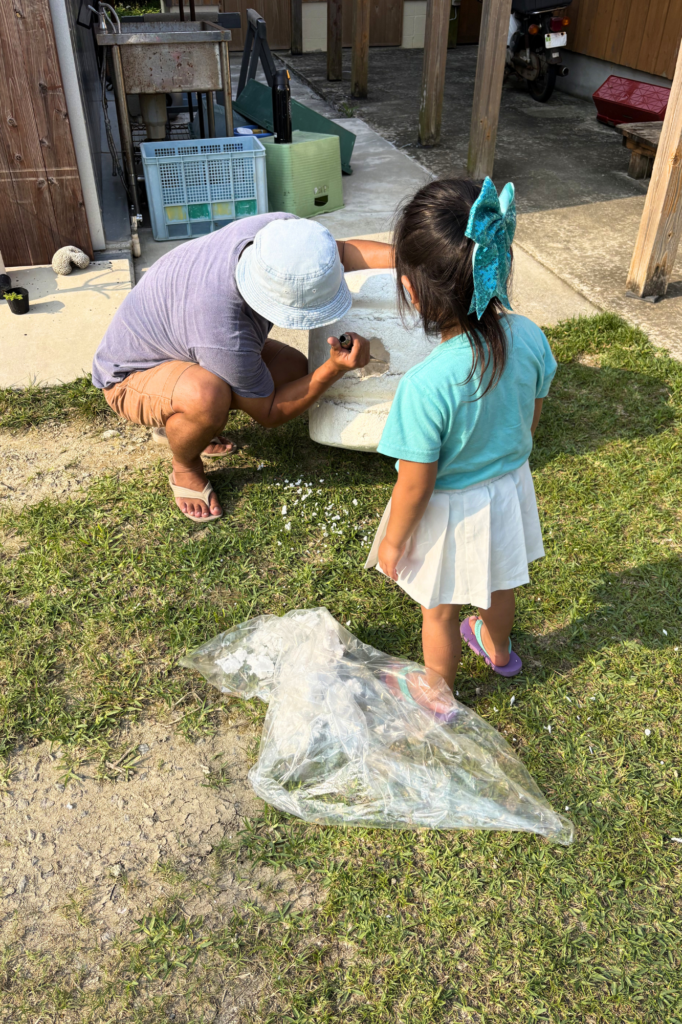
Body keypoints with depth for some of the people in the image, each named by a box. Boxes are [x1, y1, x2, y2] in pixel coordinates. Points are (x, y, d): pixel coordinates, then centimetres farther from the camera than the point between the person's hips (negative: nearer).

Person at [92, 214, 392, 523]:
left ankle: (174, 422, 14)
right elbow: (267, 413, -24)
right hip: (130, 374, -8)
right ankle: (185, 470, -3)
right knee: (207, 394, -40)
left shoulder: (282, 230, -25)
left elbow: (343, 251, -3)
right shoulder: (225, 335, -42)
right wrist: (335, 370, -36)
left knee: (292, 369, -2)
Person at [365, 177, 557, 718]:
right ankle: (498, 648, 62)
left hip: (453, 511, -5)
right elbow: (531, 418, -1)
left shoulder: (427, 385, -37)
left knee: (441, 611, 22)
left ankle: (437, 692, 48)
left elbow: (416, 484, -25)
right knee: (498, 583, 33)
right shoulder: (529, 337, -19)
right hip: (510, 489, 6)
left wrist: (394, 541, -7)